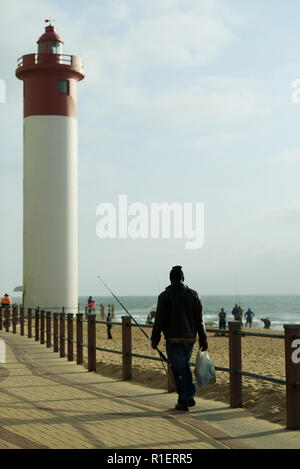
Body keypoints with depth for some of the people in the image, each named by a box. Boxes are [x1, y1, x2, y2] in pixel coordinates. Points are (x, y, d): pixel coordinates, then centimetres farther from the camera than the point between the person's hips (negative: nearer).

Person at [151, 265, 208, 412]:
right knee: (186, 365, 20)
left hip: (173, 339, -4)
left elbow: (159, 321, -7)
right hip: (190, 338, 4)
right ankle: (190, 397, 17)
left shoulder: (165, 296, -7)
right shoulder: (193, 294, 3)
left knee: (179, 369, 1)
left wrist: (155, 340, 1)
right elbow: (199, 320, 4)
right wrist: (203, 339, 8)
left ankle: (183, 402, 2)